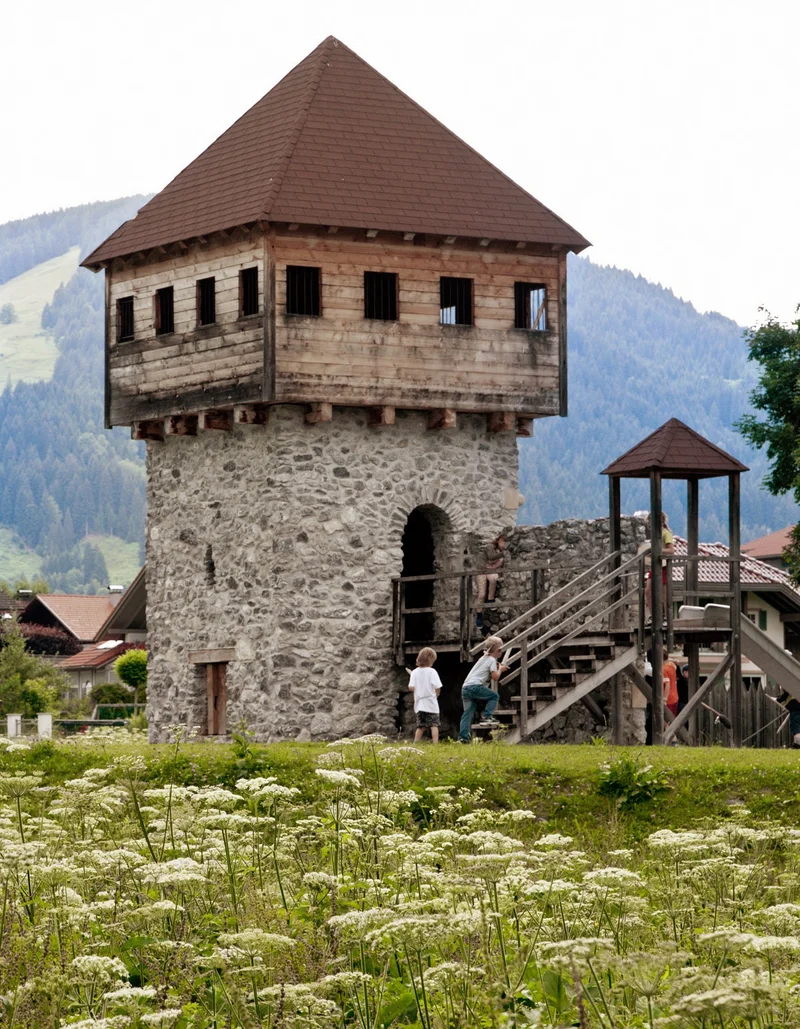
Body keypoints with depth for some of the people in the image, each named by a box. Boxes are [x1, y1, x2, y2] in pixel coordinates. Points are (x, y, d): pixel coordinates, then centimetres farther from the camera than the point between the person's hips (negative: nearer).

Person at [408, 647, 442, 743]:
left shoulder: (415, 672, 0)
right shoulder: (432, 671, -10)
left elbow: (411, 687, -7)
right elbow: (437, 688, -13)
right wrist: (436, 694, 8)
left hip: (419, 703, 4)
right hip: (431, 704, -4)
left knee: (420, 726, 14)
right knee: (434, 725, 0)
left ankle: (415, 744, 11)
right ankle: (435, 743, -8)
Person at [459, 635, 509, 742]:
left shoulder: (483, 659, 27)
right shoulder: (492, 660, 0)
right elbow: (495, 677, -6)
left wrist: (498, 668, 26)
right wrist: (500, 670, 12)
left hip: (465, 687, 8)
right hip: (475, 686, -8)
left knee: (468, 712, 5)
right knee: (494, 696, 9)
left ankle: (463, 736, -3)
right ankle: (487, 717, -2)